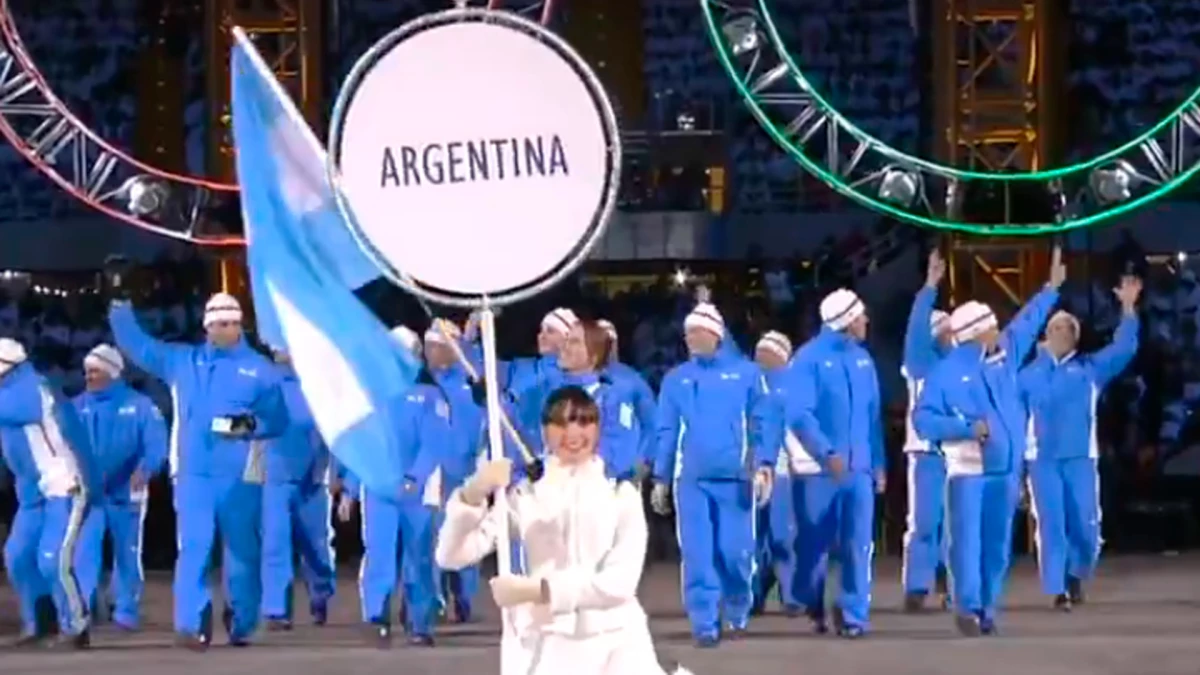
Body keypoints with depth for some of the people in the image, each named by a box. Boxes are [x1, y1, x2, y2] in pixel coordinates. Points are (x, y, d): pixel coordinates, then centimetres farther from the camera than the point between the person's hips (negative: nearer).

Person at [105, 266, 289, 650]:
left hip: (241, 476, -1)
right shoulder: (181, 360, 11)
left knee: (243, 551, 6)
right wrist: (120, 301, 5)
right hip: (193, 474, 1)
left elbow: (278, 420, 3)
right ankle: (191, 626, -14)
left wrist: (251, 424, -18)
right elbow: (137, 344, 13)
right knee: (193, 549, -9)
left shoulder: (260, 369, 5)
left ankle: (241, 625, 21)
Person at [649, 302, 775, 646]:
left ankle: (738, 613, 24)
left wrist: (765, 466, -10)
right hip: (691, 479, 2)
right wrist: (660, 479, 8)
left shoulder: (745, 372, 4)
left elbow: (761, 422, 1)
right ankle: (705, 625, -2)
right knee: (697, 554, -4)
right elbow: (667, 432, 12)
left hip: (735, 477, -2)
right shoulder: (675, 379, 10)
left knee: (735, 552, -1)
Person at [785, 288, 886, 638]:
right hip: (821, 467, -4)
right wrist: (827, 453, -22)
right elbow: (798, 413, -14)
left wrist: (878, 461, 6)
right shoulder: (809, 357, -7)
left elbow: (873, 413, 12)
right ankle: (813, 606, 27)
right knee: (816, 543, 7)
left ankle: (853, 615, 1)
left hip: (859, 467, 4)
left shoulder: (863, 359, 10)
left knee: (858, 544, -3)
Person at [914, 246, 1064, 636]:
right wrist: (967, 427, -19)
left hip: (1005, 470, 5)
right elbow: (923, 420, -11)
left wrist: (1051, 288, 24)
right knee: (968, 542, -9)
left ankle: (987, 610, 13)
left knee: (998, 545, 6)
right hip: (968, 471, -5)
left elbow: (1027, 323, 23)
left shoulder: (1005, 355, 9)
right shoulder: (947, 371, -7)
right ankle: (967, 609, -6)